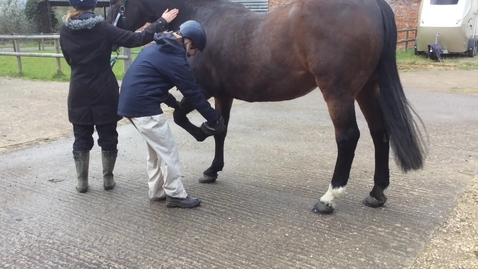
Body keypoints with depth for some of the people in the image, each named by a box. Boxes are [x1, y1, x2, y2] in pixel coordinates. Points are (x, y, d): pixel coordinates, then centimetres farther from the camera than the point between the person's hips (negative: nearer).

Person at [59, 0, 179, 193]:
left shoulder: (65, 31, -1)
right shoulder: (103, 28, -12)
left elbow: (70, 60, 11)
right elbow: (136, 40, -14)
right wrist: (162, 22, -6)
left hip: (79, 92, 3)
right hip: (104, 91, -3)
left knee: (81, 137, 12)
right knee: (108, 136, 10)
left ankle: (81, 181, 18)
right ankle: (108, 179, 19)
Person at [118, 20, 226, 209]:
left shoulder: (159, 47, 15)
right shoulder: (175, 59, -15)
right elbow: (193, 93, -12)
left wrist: (174, 103, 29)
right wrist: (215, 119, -3)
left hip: (132, 101, 10)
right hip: (143, 105, -10)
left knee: (156, 149, 19)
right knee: (167, 150, 0)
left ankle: (157, 191, 26)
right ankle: (176, 195, 10)